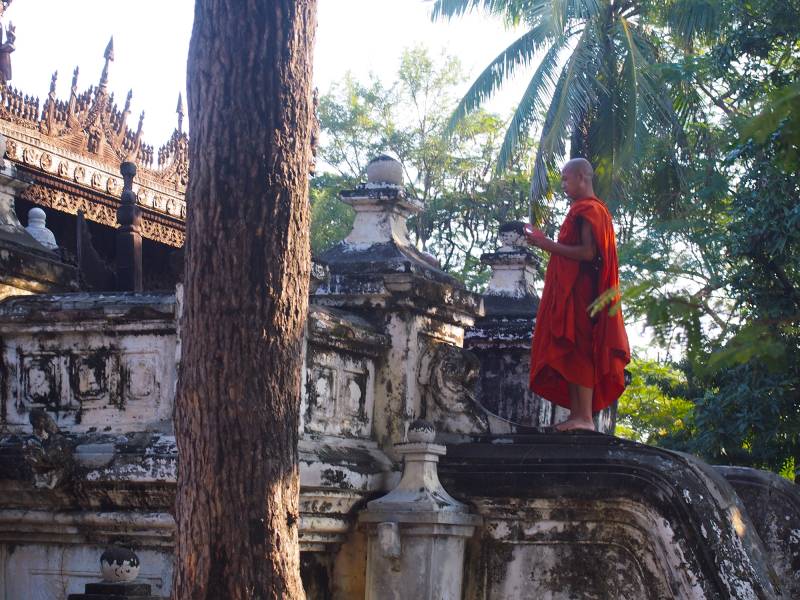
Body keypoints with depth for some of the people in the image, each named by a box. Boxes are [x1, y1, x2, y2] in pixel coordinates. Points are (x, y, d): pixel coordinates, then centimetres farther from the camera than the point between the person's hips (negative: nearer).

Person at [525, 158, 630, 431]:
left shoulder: (588, 210, -10)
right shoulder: (584, 210, 22)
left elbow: (588, 253, -19)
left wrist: (548, 245, -15)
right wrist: (547, 243, 20)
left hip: (580, 293, -10)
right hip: (572, 293, 10)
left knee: (578, 353, -14)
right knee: (571, 356, 6)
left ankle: (585, 418, -18)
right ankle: (576, 415, 3)